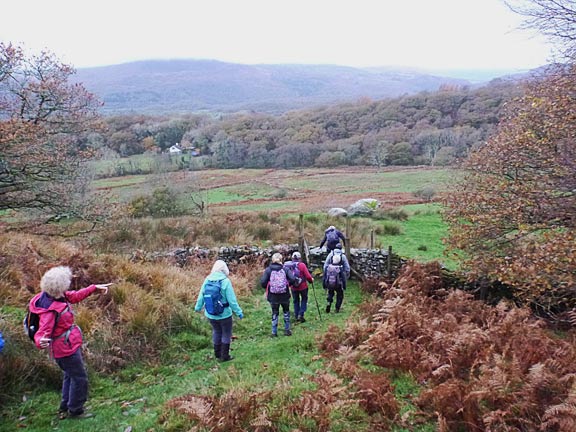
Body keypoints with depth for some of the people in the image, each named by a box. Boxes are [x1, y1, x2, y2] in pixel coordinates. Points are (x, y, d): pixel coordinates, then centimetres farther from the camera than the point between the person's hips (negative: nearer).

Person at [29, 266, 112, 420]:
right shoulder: (50, 310, -33)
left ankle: (65, 408, 41)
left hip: (69, 346, 10)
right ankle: (75, 411, 24)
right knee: (80, 378, 6)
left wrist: (95, 288, 10)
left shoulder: (59, 296, -7)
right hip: (66, 349, -10)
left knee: (70, 376, 26)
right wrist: (41, 342, -58)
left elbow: (76, 296, 10)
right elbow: (42, 333, -36)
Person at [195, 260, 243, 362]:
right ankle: (224, 356, 20)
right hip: (224, 314, -5)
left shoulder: (207, 280, -5)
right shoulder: (225, 281, -19)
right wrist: (239, 312, -7)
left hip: (210, 314, 5)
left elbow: (201, 295, 5)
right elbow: (232, 300, -17)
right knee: (226, 334, 14)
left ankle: (217, 354, 33)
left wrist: (198, 307, 22)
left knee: (216, 332, 23)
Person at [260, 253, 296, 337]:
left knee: (275, 313, 13)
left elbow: (262, 282, -13)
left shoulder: (268, 270, -6)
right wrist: (287, 284, 6)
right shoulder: (285, 269, -5)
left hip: (273, 296, 0)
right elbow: (292, 279, -13)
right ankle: (287, 330, 25)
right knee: (286, 312, 19)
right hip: (285, 295, 0)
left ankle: (274, 332, 16)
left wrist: (267, 288, 7)